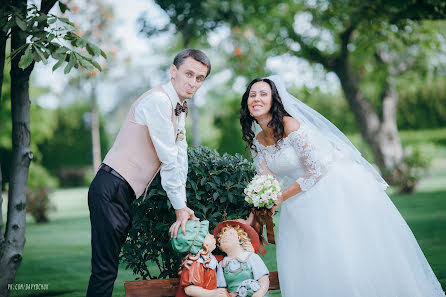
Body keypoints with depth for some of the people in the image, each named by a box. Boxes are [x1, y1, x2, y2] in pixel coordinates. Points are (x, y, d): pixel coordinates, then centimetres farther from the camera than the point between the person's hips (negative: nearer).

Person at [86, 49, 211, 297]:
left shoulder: (179, 109, 15)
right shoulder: (158, 100, -15)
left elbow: (180, 157, 12)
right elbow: (169, 159, -14)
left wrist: (182, 208, 7)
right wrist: (180, 207, -9)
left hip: (126, 193, 10)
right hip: (112, 190, -10)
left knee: (109, 267, 13)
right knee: (105, 269, -8)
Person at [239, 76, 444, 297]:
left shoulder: (291, 125, -20)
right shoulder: (257, 141, 2)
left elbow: (316, 170, -20)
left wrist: (281, 198, -17)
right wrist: (250, 221, -15)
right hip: (302, 207, 7)